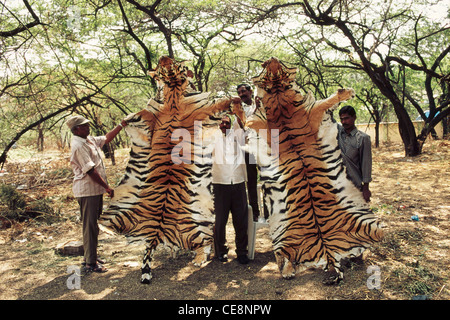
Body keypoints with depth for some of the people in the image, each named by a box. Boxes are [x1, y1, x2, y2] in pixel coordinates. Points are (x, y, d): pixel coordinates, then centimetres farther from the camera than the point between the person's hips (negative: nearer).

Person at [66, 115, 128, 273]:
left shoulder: (89, 140, 11)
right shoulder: (78, 146, -19)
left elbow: (106, 138, 25)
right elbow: (90, 170, -22)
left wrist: (121, 125, 18)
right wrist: (107, 187, -19)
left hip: (95, 189, 10)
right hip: (87, 191, -10)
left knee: (92, 225, 17)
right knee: (90, 226, -4)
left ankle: (90, 257, 29)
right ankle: (91, 263, 4)